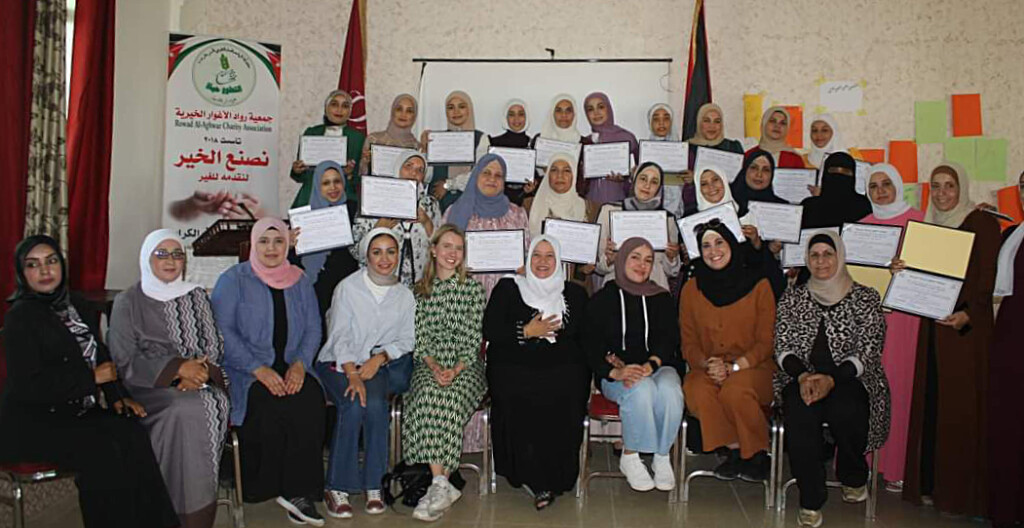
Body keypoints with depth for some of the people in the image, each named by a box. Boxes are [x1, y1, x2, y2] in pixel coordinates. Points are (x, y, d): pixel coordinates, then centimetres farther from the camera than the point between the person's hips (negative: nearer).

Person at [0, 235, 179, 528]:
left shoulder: (74, 305, 13)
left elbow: (100, 355, 14)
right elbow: (28, 385, -16)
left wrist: (117, 396, -1)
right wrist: (92, 377, -11)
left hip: (75, 411, 6)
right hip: (31, 422, -6)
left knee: (133, 434, -21)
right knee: (103, 450, -29)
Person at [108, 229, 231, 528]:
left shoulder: (197, 296, 17)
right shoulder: (128, 302, 7)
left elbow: (215, 346, 12)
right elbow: (125, 360, -3)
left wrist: (200, 370, -11)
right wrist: (177, 367, -15)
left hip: (199, 381, 3)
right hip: (149, 388, -3)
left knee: (214, 403, -31)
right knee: (189, 411, -33)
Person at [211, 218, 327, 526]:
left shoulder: (299, 281, 15)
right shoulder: (234, 279, 3)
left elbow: (313, 329, 11)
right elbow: (223, 330, -7)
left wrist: (300, 363, -9)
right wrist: (258, 369, -17)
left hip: (292, 369, 3)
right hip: (245, 371, -3)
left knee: (311, 400, -27)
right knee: (272, 406, -32)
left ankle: (298, 489, -17)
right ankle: (268, 487, -13)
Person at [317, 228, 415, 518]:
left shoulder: (404, 295, 8)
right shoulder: (348, 288, -4)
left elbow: (406, 339, 5)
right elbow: (340, 337, -10)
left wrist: (379, 358, -13)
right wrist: (352, 374, -23)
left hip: (379, 366, 2)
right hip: (338, 364, -2)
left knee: (375, 404, -29)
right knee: (353, 405, -30)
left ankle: (373, 486, -19)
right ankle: (337, 488, -21)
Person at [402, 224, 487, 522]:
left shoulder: (473, 289, 8)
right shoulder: (419, 291, 13)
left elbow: (473, 340, 1)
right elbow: (419, 338, 5)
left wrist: (456, 370, -15)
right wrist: (434, 368, -13)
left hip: (465, 367, -1)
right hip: (428, 366, 1)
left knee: (449, 398, -33)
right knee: (428, 394, -33)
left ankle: (438, 485, -30)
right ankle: (442, 485, -34)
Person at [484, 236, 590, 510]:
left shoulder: (575, 293, 19)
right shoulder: (508, 288, 15)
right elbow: (490, 332, 5)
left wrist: (549, 331, -2)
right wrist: (527, 332, -4)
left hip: (562, 368, 1)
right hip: (515, 367, -1)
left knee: (563, 399, -31)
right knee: (520, 400, -32)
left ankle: (555, 478, -14)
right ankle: (537, 481, -16)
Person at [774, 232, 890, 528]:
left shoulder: (866, 299, 6)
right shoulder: (792, 298, 13)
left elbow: (868, 351, -3)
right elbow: (782, 347, 6)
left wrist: (831, 379, -20)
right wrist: (803, 375, -16)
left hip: (849, 380, -1)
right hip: (801, 378, 1)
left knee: (845, 412, -33)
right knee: (799, 413, -31)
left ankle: (854, 478, 2)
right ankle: (811, 500, -17)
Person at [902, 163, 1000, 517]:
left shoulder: (982, 223, -2)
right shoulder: (928, 225, 16)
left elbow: (988, 276, -10)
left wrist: (968, 314, -24)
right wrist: (901, 269, -5)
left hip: (968, 325, -5)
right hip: (932, 324, 6)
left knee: (962, 405, -4)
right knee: (930, 403, 5)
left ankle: (962, 491, 4)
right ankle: (930, 485, 13)